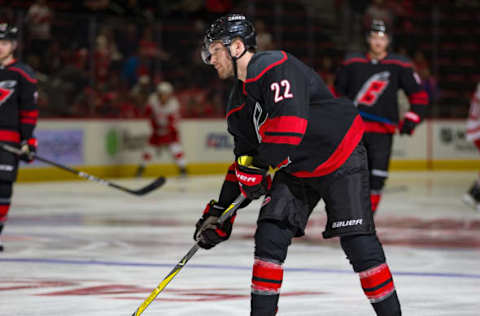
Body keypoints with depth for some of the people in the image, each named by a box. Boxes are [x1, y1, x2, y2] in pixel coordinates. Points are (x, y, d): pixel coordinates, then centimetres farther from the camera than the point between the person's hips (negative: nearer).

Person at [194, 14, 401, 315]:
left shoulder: (274, 67, -21)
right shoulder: (238, 104, 8)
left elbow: (289, 123, -33)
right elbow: (244, 160, 14)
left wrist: (258, 166, -25)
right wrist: (219, 212, 9)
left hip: (341, 158, -8)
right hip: (295, 169, 8)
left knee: (358, 242, -11)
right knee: (270, 237, -4)